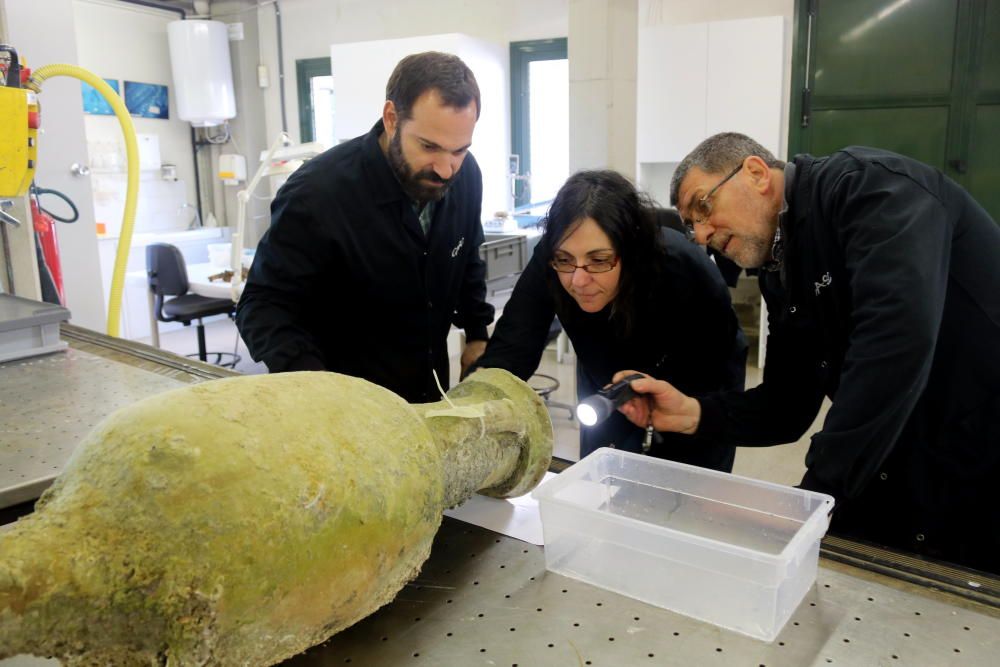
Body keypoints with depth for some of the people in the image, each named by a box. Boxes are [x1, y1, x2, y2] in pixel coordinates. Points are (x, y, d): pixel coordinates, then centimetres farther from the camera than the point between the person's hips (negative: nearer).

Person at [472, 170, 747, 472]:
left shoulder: (687, 274, -37)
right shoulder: (548, 263, -32)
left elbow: (711, 379, -29)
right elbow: (508, 351, -37)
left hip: (696, 389, -2)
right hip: (608, 381, 2)